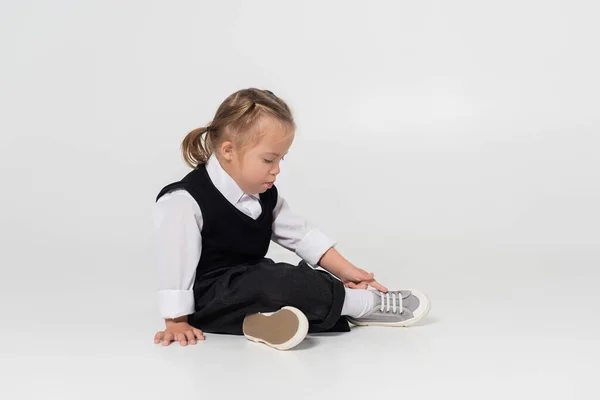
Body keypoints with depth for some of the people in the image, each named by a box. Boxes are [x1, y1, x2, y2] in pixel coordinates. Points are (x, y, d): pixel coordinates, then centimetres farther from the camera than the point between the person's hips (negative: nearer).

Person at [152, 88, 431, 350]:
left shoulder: (264, 196, 4)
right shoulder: (184, 201, -20)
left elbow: (302, 236, 8)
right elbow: (174, 266, -16)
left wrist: (346, 271, 1)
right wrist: (177, 322, -13)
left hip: (253, 286, 9)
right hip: (210, 299, -9)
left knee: (310, 277, -8)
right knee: (272, 283, -30)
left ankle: (269, 317, -35)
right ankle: (368, 303, -17)